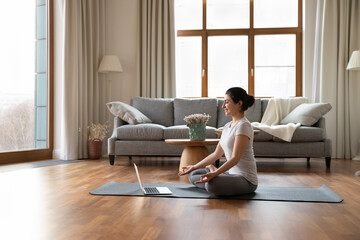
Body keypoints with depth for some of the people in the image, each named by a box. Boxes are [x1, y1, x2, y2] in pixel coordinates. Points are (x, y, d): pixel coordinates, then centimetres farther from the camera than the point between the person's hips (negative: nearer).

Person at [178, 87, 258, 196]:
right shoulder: (227, 126, 11)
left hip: (246, 180, -8)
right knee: (193, 175, 7)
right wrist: (194, 167, 19)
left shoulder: (243, 126, -17)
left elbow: (235, 158, -25)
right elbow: (216, 154, 17)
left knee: (212, 184, -35)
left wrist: (214, 174, -35)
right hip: (231, 173, 8)